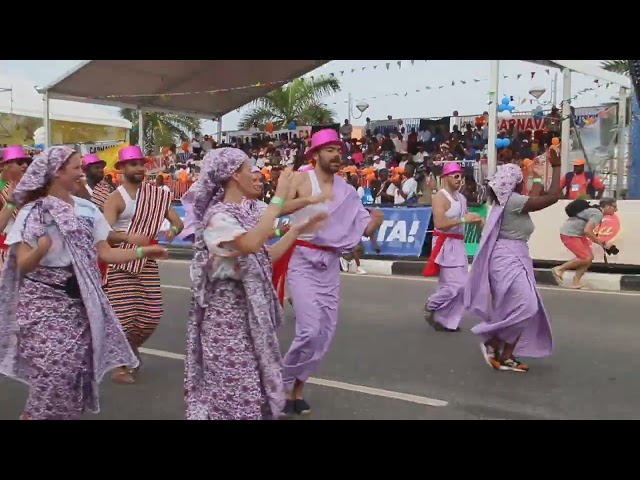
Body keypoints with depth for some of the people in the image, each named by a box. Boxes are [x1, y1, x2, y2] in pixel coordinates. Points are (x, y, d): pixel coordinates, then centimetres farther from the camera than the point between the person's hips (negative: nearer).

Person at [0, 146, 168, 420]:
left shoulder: (88, 210, 5)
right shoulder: (32, 213, -6)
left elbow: (105, 253, 6)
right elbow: (22, 265, -11)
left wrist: (143, 251, -4)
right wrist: (41, 248, -31)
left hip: (79, 302, 4)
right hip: (44, 302, -4)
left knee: (75, 371, 4)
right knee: (54, 372, -10)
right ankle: (34, 415, 13)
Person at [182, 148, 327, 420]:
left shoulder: (242, 213, 10)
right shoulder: (218, 215, -17)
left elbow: (265, 258, 11)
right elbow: (251, 245, -36)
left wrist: (298, 230, 10)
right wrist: (279, 198, -30)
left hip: (250, 309, 9)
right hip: (228, 310, -9)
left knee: (251, 380, 15)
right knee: (233, 384, -1)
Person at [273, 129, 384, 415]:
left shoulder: (346, 190, 7)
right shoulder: (301, 179, -7)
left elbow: (365, 229, 7)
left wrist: (375, 221, -15)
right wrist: (305, 201, -36)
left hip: (330, 265, 6)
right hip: (303, 261, -6)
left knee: (326, 331, 8)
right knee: (310, 330, -16)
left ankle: (297, 387, 24)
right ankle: (284, 384, 7)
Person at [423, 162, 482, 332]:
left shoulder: (461, 197, 14)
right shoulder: (440, 197, -14)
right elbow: (440, 224, -25)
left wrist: (475, 219, 5)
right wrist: (463, 219, -24)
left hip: (458, 243, 9)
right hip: (445, 244, -9)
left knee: (462, 284, 9)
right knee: (455, 284, -12)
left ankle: (447, 321, 17)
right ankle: (431, 307, 9)